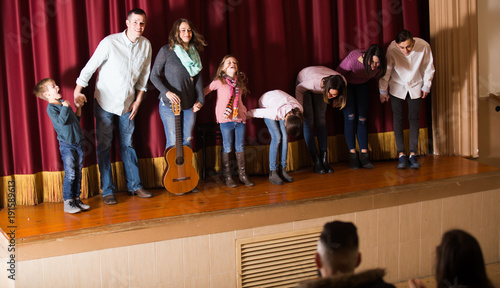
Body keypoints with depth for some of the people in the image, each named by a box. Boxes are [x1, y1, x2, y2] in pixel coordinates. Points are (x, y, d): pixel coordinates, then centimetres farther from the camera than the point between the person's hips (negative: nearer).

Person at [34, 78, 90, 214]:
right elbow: (60, 121, -24)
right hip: (67, 145, -7)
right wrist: (65, 107, -19)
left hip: (79, 142, 7)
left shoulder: (64, 102, 15)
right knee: (70, 174, -8)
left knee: (78, 173, 10)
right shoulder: (51, 108, -8)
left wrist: (78, 108, 15)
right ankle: (68, 202, 0)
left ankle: (76, 198, 18)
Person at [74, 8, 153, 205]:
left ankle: (134, 186, 19)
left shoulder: (146, 45, -3)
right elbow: (90, 66, -12)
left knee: (128, 144, 11)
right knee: (104, 146, 0)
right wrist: (78, 91, -11)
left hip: (128, 104, 4)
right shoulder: (110, 42, -18)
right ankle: (107, 191, 7)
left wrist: (138, 101, 6)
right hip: (105, 102, -4)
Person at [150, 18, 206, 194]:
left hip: (189, 106, 5)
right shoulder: (166, 51, -4)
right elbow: (154, 75, -4)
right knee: (173, 142, -4)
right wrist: (166, 92, -17)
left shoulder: (194, 53, 11)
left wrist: (200, 100, 3)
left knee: (187, 142, 7)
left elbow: (198, 79, 14)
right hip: (169, 105, -5)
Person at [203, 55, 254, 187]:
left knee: (240, 148, 8)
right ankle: (227, 176, 8)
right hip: (226, 119, -4)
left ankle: (243, 175, 16)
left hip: (240, 118, 4)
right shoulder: (219, 82, -3)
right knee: (227, 148, 0)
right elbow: (204, 92, 0)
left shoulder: (240, 82, 11)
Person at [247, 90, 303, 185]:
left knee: (284, 136, -9)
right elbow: (255, 112, -29)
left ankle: (282, 170, -2)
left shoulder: (299, 109, -29)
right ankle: (272, 172, -13)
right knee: (277, 137, -16)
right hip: (265, 104, -4)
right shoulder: (276, 113, -44)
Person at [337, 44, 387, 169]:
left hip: (362, 85, 3)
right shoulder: (352, 60, -38)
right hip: (346, 84, -3)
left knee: (362, 119, -4)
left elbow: (381, 76, -2)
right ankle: (352, 155, -10)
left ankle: (364, 155, -7)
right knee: (350, 117, -14)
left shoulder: (379, 66, -27)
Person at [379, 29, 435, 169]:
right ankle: (401, 154, 0)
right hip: (397, 86, -1)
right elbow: (385, 71, -13)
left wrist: (426, 87, 3)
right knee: (398, 118, -4)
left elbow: (429, 68, -7)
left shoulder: (424, 46, -25)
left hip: (415, 87, 1)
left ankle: (413, 154, 3)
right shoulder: (392, 49, -28)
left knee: (414, 119, 0)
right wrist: (383, 91, -3)